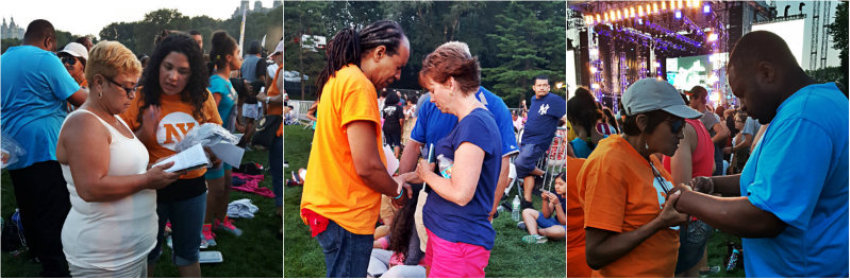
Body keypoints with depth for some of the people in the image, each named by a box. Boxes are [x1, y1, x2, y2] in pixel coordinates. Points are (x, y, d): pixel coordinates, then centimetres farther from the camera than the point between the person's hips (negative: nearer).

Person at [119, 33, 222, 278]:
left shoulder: (202, 98, -8)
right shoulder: (142, 97, -13)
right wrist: (144, 134, -26)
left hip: (192, 187, 2)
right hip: (151, 187, -1)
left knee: (188, 253, 22)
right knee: (148, 251, 22)